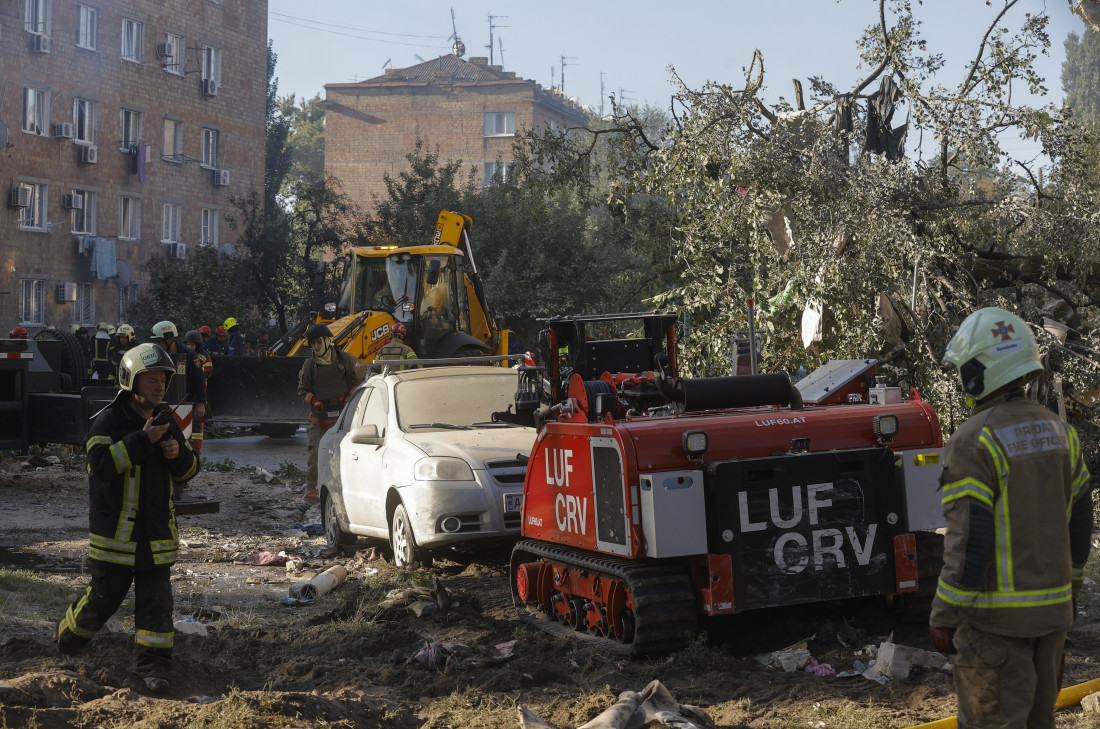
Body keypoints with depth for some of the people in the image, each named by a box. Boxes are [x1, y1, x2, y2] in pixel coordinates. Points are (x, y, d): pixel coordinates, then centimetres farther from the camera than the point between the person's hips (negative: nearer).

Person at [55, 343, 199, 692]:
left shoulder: (166, 422, 9)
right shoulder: (109, 421, -10)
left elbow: (187, 471, 14)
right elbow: (102, 463, -26)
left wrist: (179, 453, -8)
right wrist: (142, 440, -27)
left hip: (157, 532, 5)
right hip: (115, 530, -5)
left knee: (156, 598, 0)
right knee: (104, 597, 4)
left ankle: (154, 663, 6)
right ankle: (69, 635, 31)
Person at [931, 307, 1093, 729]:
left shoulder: (975, 439, -18)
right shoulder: (1058, 431, 6)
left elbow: (969, 540, -20)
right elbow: (1079, 520, 13)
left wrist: (943, 616, -13)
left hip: (996, 614, -7)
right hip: (1053, 608, 7)